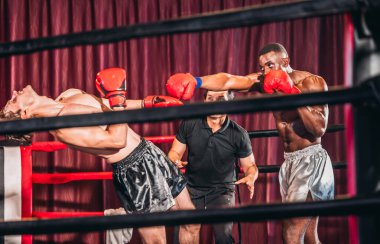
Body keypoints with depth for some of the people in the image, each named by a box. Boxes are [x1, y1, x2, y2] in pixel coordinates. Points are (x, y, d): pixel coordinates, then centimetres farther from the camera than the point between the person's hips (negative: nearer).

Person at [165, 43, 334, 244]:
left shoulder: (313, 83, -13)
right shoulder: (264, 81, 1)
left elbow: (319, 129, -23)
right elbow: (227, 81, -13)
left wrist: (294, 94, -27)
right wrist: (196, 82, -30)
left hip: (310, 160, -7)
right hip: (289, 161, 7)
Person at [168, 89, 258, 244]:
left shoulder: (239, 134, -12)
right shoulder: (189, 124, -9)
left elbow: (250, 165, -1)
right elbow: (175, 152, 2)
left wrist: (251, 177, -25)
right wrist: (175, 161, -23)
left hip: (222, 190, -2)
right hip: (192, 188, 2)